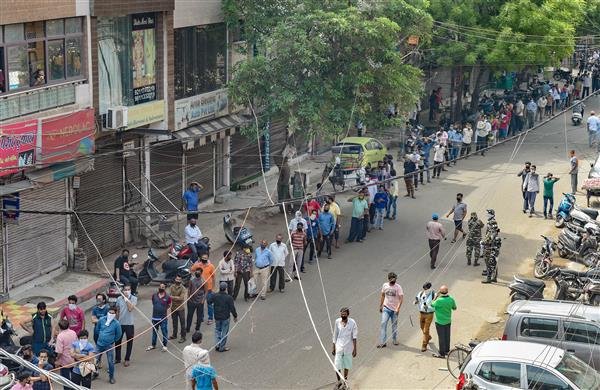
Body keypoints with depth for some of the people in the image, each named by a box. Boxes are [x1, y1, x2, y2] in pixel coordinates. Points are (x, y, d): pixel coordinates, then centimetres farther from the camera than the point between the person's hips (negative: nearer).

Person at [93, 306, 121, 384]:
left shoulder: (116, 323, -15)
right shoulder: (102, 320, -7)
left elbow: (119, 334, -1)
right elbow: (97, 330, 11)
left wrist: (112, 340, 7)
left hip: (109, 346, -3)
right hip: (99, 344, 3)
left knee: (111, 362, 4)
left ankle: (111, 377, 21)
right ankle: (95, 373, 34)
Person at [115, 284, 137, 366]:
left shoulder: (134, 298, -8)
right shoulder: (119, 299, 1)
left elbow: (130, 308, -20)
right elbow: (117, 310, 10)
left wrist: (127, 299, -23)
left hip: (129, 323, -3)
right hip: (120, 323, 3)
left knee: (129, 341, 6)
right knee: (118, 341, 9)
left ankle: (127, 359, 18)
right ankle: (117, 358, 24)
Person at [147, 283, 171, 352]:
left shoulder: (167, 297, -8)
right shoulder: (154, 295, 1)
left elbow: (169, 306, 1)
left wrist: (167, 314, -6)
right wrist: (155, 310, 7)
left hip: (163, 318, -3)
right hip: (155, 317, 3)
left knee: (164, 332, 4)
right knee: (154, 331, 15)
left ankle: (164, 345, 17)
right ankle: (153, 345, 27)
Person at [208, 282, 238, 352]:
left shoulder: (215, 296, -9)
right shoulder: (229, 297, -18)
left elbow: (209, 302, 7)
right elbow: (232, 308, -14)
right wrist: (235, 316, 0)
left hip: (217, 317, 3)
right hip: (225, 317, -3)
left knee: (217, 330, 23)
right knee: (224, 332, 9)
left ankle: (217, 345, 17)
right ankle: (222, 347, 14)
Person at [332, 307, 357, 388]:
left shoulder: (352, 323, -11)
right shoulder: (337, 322, -5)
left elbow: (354, 337, -7)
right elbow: (335, 335, 5)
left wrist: (354, 349, -10)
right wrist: (333, 347, 7)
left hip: (348, 348, -1)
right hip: (339, 348, 1)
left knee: (346, 366, 10)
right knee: (337, 366, -3)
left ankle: (345, 381, 29)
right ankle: (339, 381, 16)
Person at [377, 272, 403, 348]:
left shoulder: (398, 287, -10)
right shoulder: (385, 285, 0)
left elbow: (401, 298, -14)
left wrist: (398, 308, -25)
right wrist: (380, 306, 14)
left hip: (394, 309, -1)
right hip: (386, 308, 2)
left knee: (394, 325, 11)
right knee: (383, 324, -10)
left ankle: (395, 340, 30)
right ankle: (382, 342, -10)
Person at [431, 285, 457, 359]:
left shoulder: (439, 301, -28)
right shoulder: (451, 299, -11)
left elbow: (432, 305, -8)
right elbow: (454, 308, 5)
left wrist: (436, 297, 0)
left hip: (440, 322, -6)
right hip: (448, 321, 6)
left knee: (441, 337, 5)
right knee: (447, 336, 19)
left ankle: (442, 353, 13)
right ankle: (446, 350, 34)